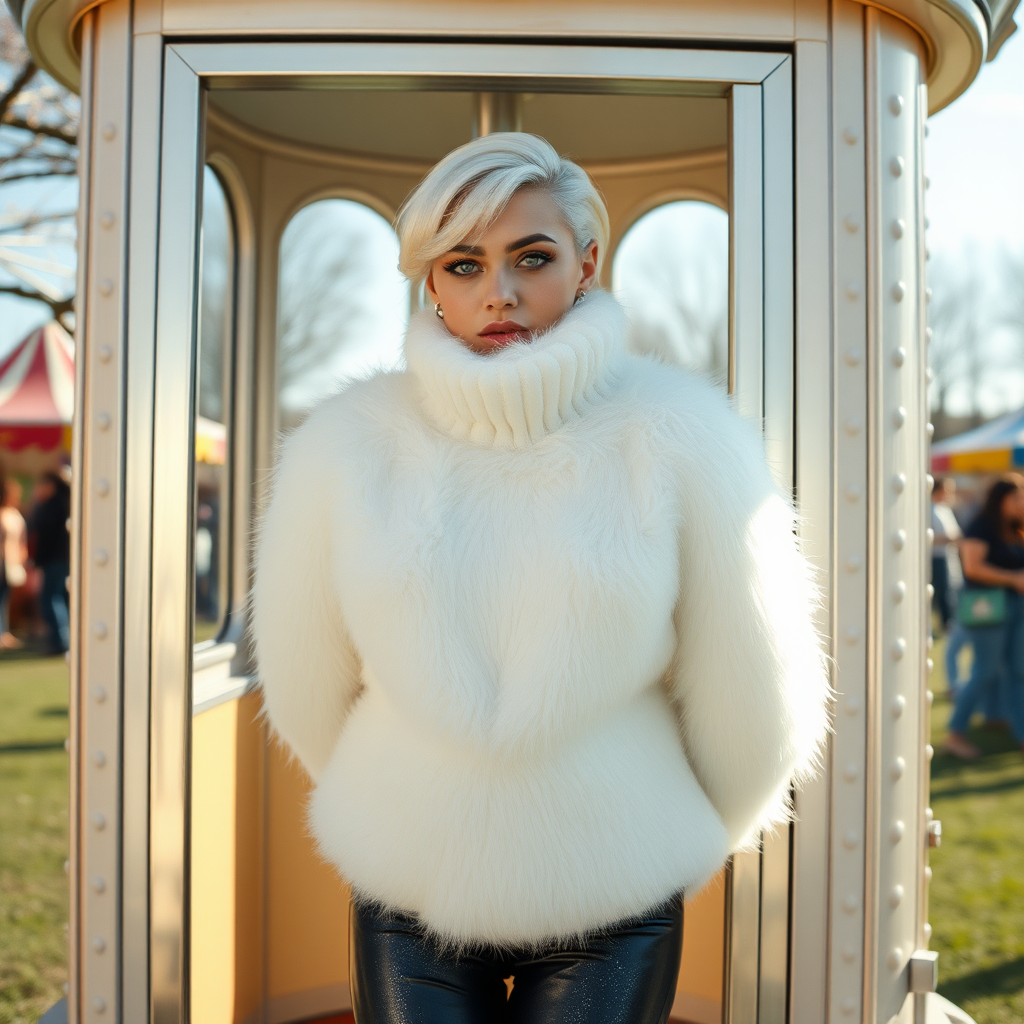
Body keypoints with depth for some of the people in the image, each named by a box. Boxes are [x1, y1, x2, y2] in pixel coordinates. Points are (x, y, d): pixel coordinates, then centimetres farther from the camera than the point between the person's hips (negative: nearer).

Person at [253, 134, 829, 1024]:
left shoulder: (679, 441, -14)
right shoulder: (350, 444, -10)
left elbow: (745, 700, -4)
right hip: (408, 892, 1)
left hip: (611, 907, -1)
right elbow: (306, 686, 3)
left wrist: (684, 847, 10)